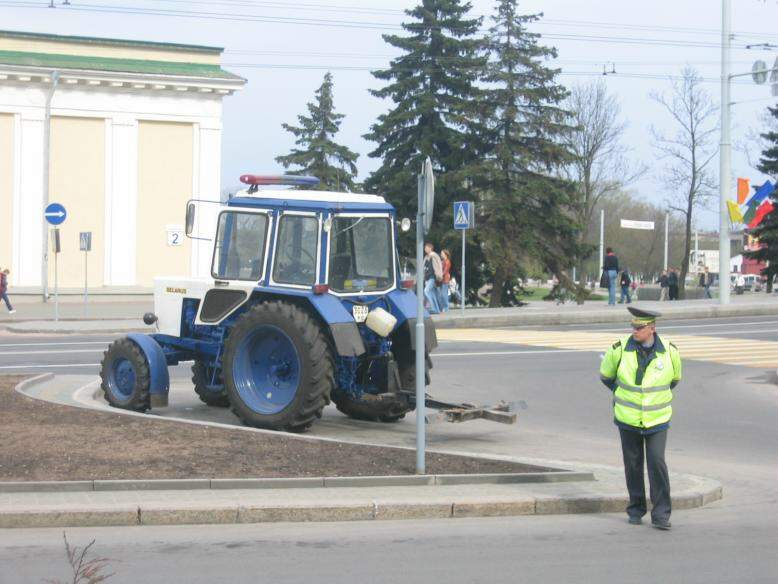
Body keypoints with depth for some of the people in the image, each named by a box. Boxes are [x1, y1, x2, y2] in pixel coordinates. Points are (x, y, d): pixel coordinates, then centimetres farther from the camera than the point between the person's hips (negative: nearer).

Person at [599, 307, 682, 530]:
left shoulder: (669, 351, -9)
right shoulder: (620, 349, -11)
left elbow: (674, 378, 13)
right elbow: (606, 375, 9)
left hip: (657, 419, -1)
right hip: (628, 419, 1)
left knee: (657, 463, -10)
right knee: (633, 464, 7)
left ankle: (660, 514, -6)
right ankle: (636, 509, 22)